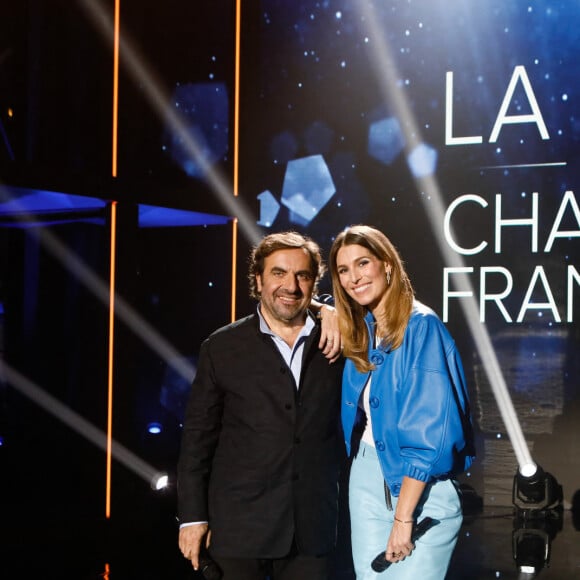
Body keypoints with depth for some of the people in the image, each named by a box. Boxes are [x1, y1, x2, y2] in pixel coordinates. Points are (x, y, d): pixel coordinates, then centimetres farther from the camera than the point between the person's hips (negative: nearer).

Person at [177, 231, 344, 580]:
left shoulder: (335, 342, 7)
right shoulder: (223, 348, 3)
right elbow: (198, 437, 3)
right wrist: (192, 516, -2)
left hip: (313, 526, 2)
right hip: (239, 526, -1)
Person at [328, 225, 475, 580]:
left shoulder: (422, 327, -15)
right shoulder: (360, 332, 7)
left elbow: (430, 432, -19)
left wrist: (403, 517, -20)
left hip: (422, 490, -7)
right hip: (367, 480, 7)